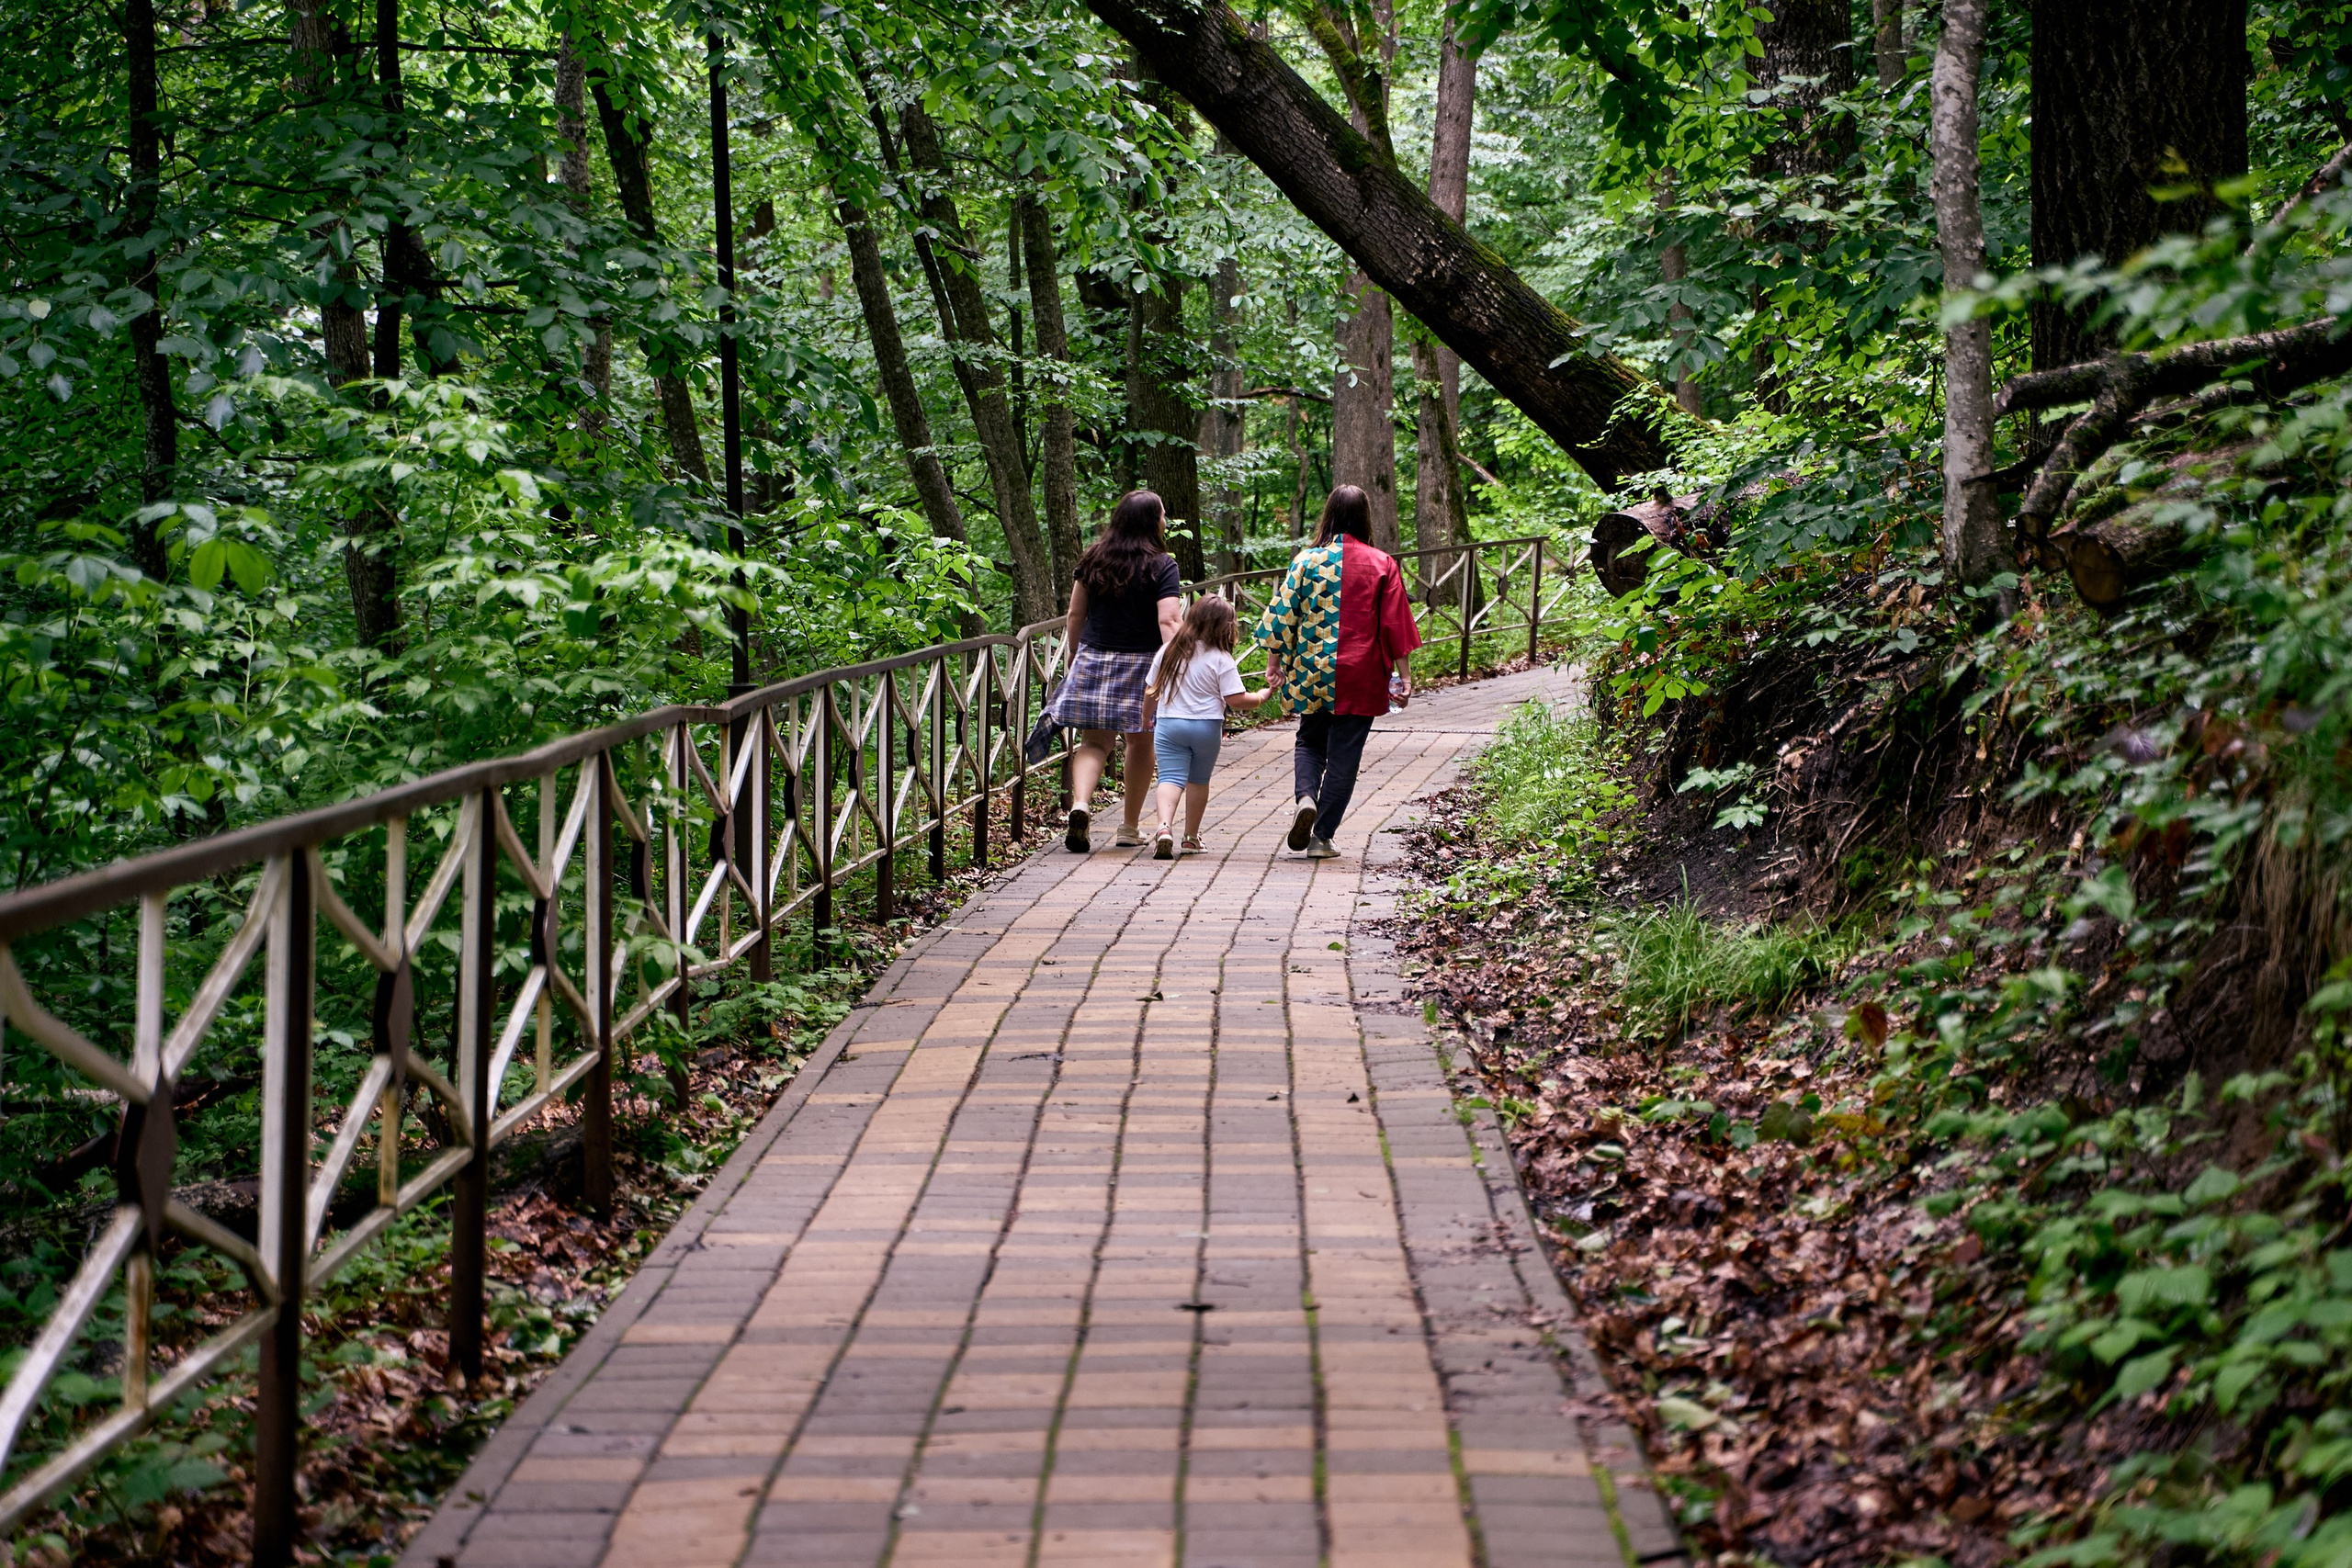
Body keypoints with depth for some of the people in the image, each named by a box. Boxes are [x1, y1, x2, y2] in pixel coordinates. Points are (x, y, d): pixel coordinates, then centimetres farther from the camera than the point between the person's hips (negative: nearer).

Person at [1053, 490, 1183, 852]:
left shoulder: (1093, 560, 3)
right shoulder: (1162, 566, -9)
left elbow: (1076, 613, 8)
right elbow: (1167, 621, -18)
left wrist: (1075, 655, 21)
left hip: (1093, 659, 2)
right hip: (1141, 662, -2)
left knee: (1094, 741, 5)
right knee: (1140, 743, 14)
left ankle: (1080, 804, -22)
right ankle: (1131, 827, 22)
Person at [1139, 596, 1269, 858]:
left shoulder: (1168, 651, 3)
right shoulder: (1221, 659, -10)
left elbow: (1151, 691, 10)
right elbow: (1236, 700, -12)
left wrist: (1146, 719, 27)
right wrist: (1262, 697, 6)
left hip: (1168, 725, 1)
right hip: (1206, 728, -1)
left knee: (1170, 778, -6)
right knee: (1198, 781, 16)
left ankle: (1165, 827, -30)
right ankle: (1191, 836, 26)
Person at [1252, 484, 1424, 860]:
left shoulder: (1308, 560, -2)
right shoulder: (1382, 565, -3)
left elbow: (1283, 612, -2)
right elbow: (1396, 624, -2)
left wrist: (1274, 662, 7)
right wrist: (1404, 676, 4)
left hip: (1312, 672, 1)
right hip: (1361, 675, -1)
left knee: (1310, 741, 20)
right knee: (1344, 755, 6)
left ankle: (1306, 797, -8)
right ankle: (1323, 836, 6)